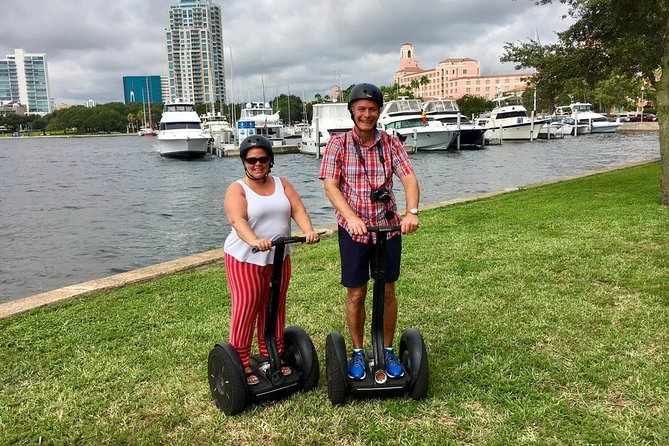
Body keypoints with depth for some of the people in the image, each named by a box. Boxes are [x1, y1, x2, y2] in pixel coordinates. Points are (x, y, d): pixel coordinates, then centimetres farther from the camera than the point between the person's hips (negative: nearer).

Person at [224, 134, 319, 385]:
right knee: (246, 309, 0)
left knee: (275, 308, 13)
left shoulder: (282, 184, 8)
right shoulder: (237, 189, -7)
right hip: (245, 260, -4)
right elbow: (237, 220, -24)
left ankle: (273, 357, 29)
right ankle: (241, 363, 14)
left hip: (279, 258, 5)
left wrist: (308, 231, -26)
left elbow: (297, 209, -6)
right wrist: (254, 241, -43)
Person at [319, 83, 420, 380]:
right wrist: (351, 217, -29)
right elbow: (330, 186, -14)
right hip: (353, 229, -1)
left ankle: (388, 351, 28)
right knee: (356, 294, 8)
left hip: (388, 227, 2)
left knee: (387, 292, 11)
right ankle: (358, 353, 27)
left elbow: (409, 179, -10)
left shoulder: (391, 143, -1)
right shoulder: (338, 143, -6)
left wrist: (411, 212, -29)